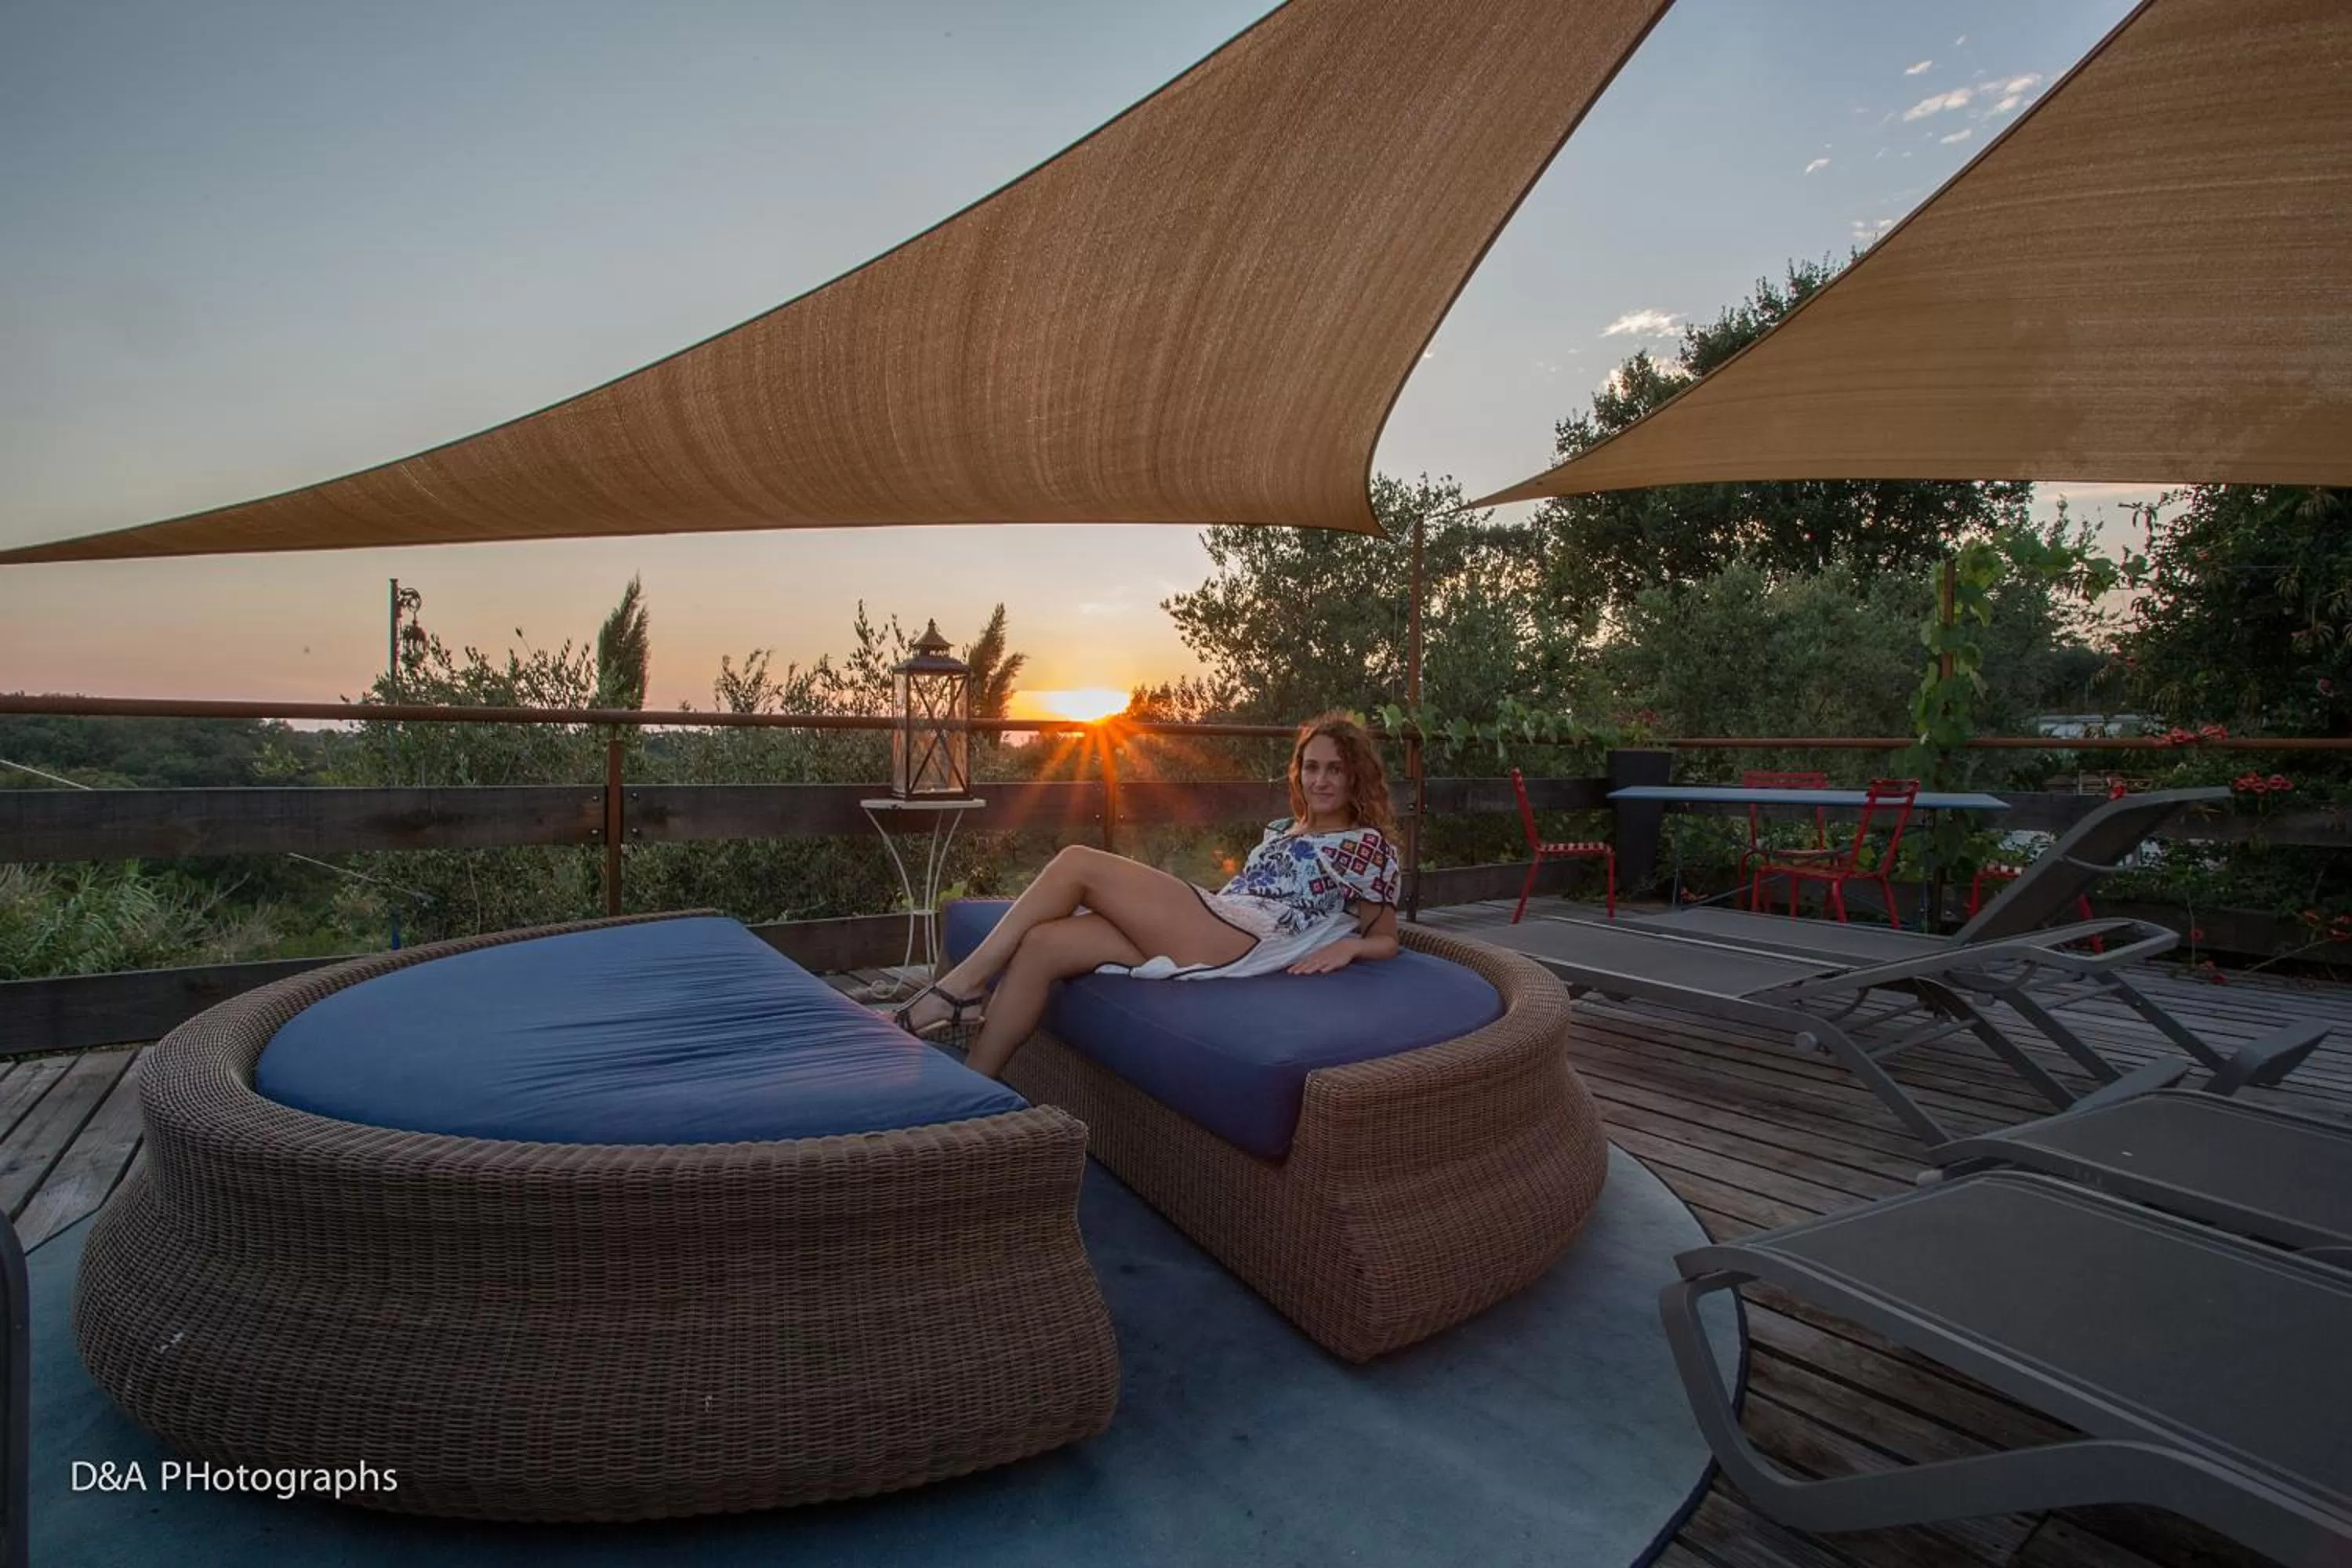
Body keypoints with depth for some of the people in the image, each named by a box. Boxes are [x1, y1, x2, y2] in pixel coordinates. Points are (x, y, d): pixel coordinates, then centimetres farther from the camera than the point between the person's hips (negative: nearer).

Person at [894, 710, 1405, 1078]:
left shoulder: (1368, 844, 12)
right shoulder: (1282, 830, 31)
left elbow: (1385, 940, 9)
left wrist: (1346, 947, -9)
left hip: (1242, 940, -8)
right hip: (1201, 938, 8)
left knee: (1076, 862, -14)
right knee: (1042, 944, -14)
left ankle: (963, 984, -9)